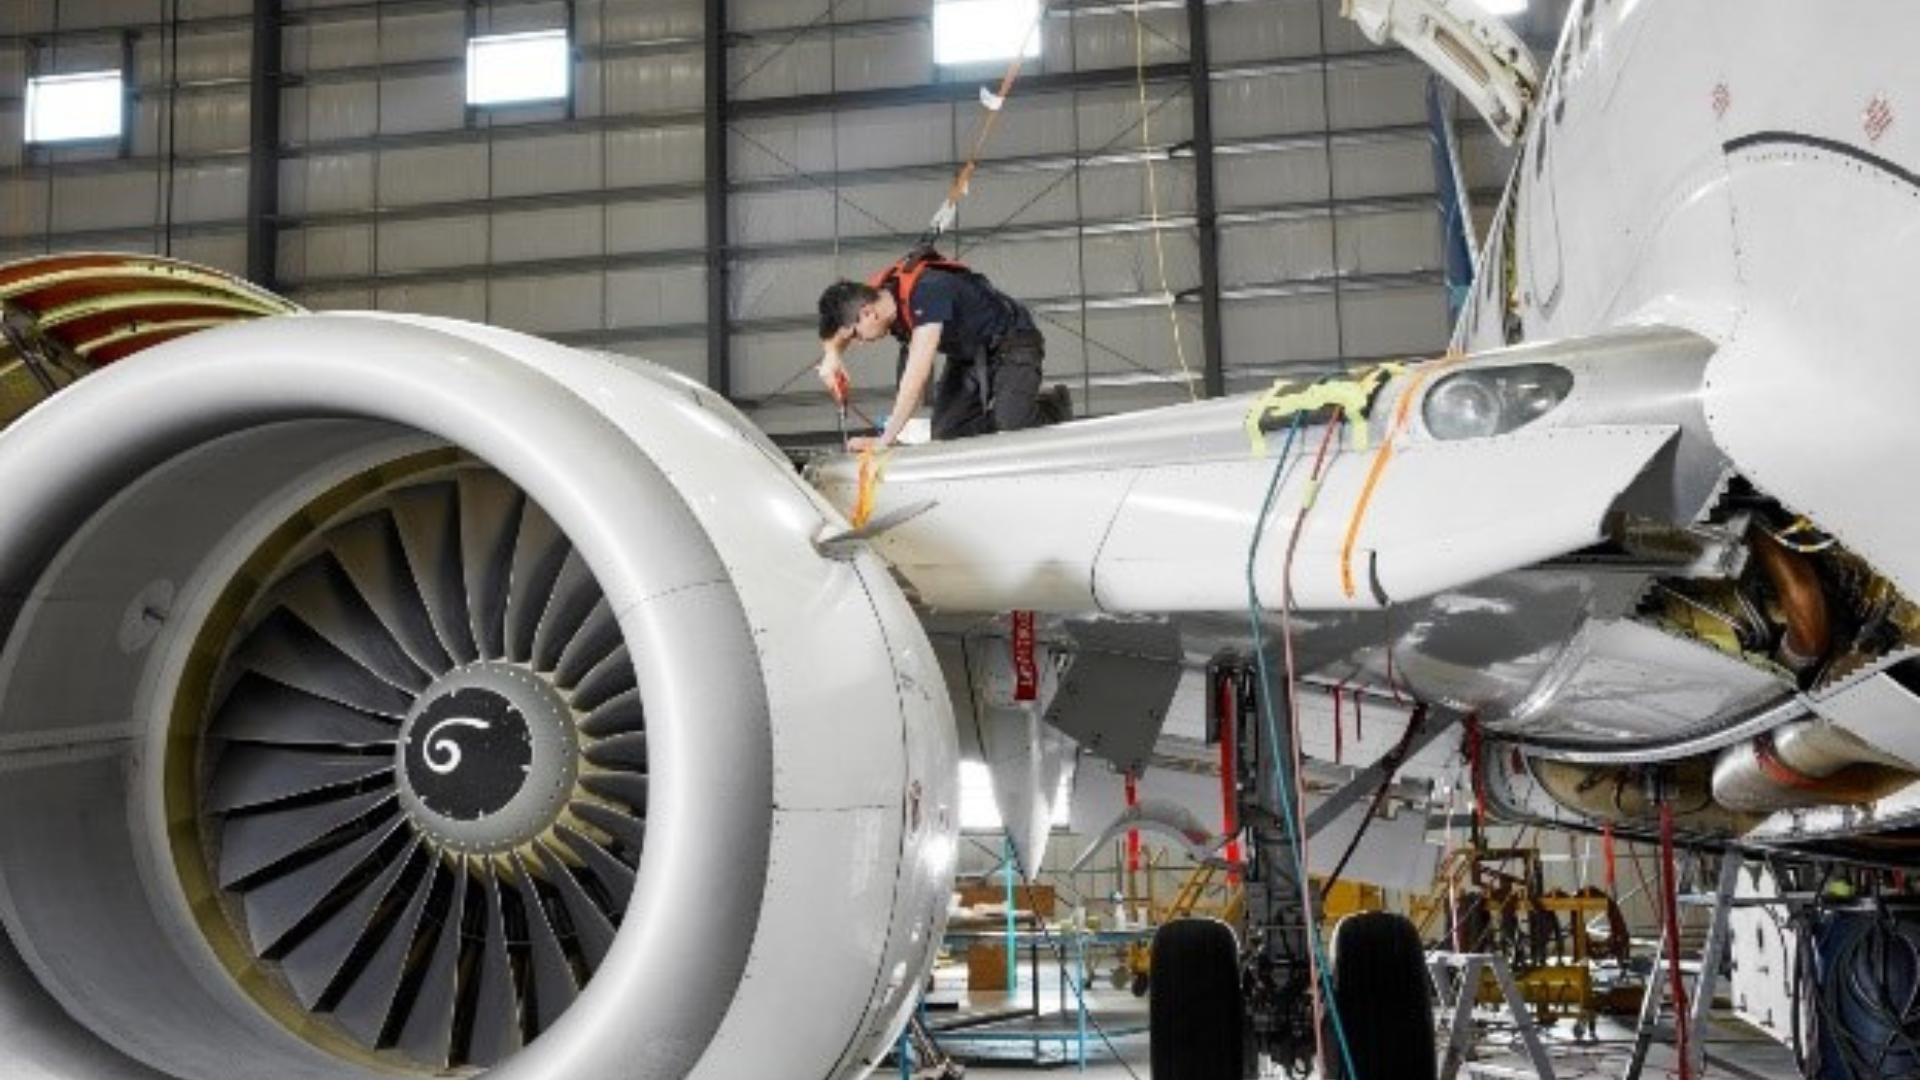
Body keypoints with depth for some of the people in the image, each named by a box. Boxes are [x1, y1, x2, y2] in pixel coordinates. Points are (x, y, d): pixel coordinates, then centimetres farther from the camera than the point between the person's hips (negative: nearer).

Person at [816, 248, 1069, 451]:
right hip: (967, 355, 8)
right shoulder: (873, 293, -12)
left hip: (1012, 344, -8)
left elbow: (917, 374, -41)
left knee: (1010, 423, -26)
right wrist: (832, 355, -19)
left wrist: (885, 440, -39)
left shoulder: (926, 293, -37)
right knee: (946, 434, -8)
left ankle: (1052, 406, 6)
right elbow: (835, 334, 7)